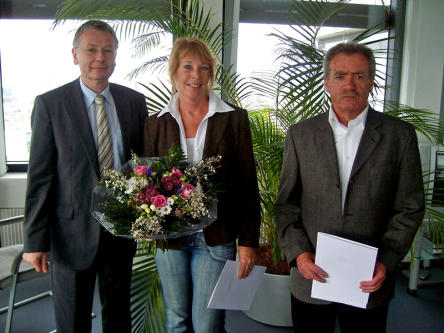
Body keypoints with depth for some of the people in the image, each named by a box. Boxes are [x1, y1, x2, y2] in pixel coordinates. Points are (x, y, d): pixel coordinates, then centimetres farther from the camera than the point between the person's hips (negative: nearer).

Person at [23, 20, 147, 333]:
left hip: (122, 228, 3)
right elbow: (40, 176, -8)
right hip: (72, 232, -2)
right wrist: (35, 239, -9)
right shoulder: (50, 104, -7)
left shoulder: (135, 101, 1)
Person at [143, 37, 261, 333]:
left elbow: (248, 185, -3)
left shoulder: (234, 118, -3)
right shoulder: (157, 123, 3)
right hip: (169, 237, 3)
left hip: (216, 238, -2)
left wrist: (248, 241, -6)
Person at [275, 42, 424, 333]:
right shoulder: (301, 135, 1)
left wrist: (387, 262, -10)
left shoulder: (400, 135, -1)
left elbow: (410, 208, 0)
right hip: (311, 277, 1)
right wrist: (298, 252, -9)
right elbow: (286, 203, 2)